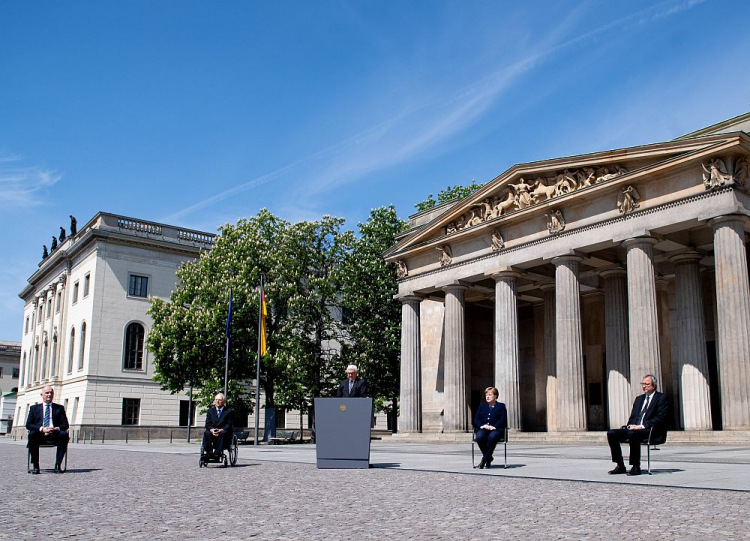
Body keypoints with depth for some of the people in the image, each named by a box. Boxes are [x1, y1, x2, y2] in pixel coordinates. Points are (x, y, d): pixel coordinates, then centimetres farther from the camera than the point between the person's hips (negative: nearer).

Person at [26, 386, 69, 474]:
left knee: (64, 434, -34)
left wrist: (56, 429, -13)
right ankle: (35, 466, -26)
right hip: (40, 434, 0)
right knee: (32, 434, -35)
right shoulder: (34, 408, 20)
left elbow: (65, 424, 11)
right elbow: (28, 425, 6)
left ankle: (58, 465, -29)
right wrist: (42, 429, -13)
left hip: (55, 435, 0)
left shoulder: (59, 408, 20)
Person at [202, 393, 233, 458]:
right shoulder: (210, 410, 15)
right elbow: (207, 423, 7)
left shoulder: (229, 411, 4)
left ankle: (218, 452, -38)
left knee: (223, 434, -37)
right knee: (206, 433, -30)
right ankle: (208, 452, -29)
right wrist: (211, 429, -15)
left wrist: (221, 430, -21)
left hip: (224, 431, -2)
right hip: (212, 431, 3)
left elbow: (229, 424, -4)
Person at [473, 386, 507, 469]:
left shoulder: (501, 406, 16)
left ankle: (484, 460, -28)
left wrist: (493, 426, -15)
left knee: (492, 437, -39)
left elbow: (503, 420, 2)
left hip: (496, 429, -3)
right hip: (483, 429, 3)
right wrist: (482, 425, -8)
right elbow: (476, 420, 15)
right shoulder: (482, 406, 25)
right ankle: (489, 458, -13)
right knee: (479, 437, -34)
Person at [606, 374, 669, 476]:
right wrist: (631, 425, -1)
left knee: (632, 434, -38)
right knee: (611, 433, -13)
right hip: (634, 428, 7)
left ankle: (636, 467, -25)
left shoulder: (661, 398, 3)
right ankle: (620, 466, -8)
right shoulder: (639, 398, 25)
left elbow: (660, 417, -9)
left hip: (651, 430, -7)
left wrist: (643, 426, -17)